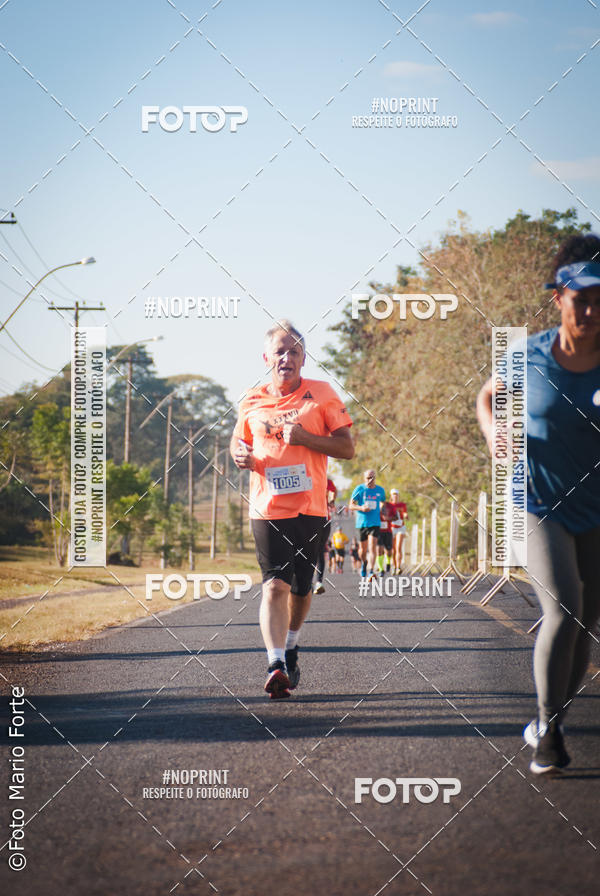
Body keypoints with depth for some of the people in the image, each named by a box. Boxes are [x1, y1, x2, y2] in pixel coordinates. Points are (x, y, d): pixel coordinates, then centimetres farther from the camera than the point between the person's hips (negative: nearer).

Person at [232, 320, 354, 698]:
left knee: (302, 587, 11)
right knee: (275, 585, -15)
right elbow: (238, 441, 23)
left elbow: (347, 447, 0)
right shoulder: (252, 401, 8)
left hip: (311, 507, 0)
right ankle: (276, 665, -23)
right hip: (268, 508, 0)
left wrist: (304, 437, -14)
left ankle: (291, 648, 37)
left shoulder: (322, 394, 2)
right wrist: (240, 455, -2)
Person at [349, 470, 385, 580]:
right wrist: (361, 508, -18)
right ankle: (363, 563, 42)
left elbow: (383, 502, 26)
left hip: (375, 524, 0)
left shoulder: (380, 490, 6)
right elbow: (351, 505, -1)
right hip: (362, 523, 0)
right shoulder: (359, 489, -1)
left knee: (372, 547, -15)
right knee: (363, 549, 11)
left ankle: (371, 572, -21)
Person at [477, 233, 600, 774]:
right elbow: (488, 396, 11)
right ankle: (548, 734, -7)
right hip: (540, 506, -2)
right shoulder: (531, 356, -8)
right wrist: (493, 432, -8)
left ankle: (551, 721, 32)